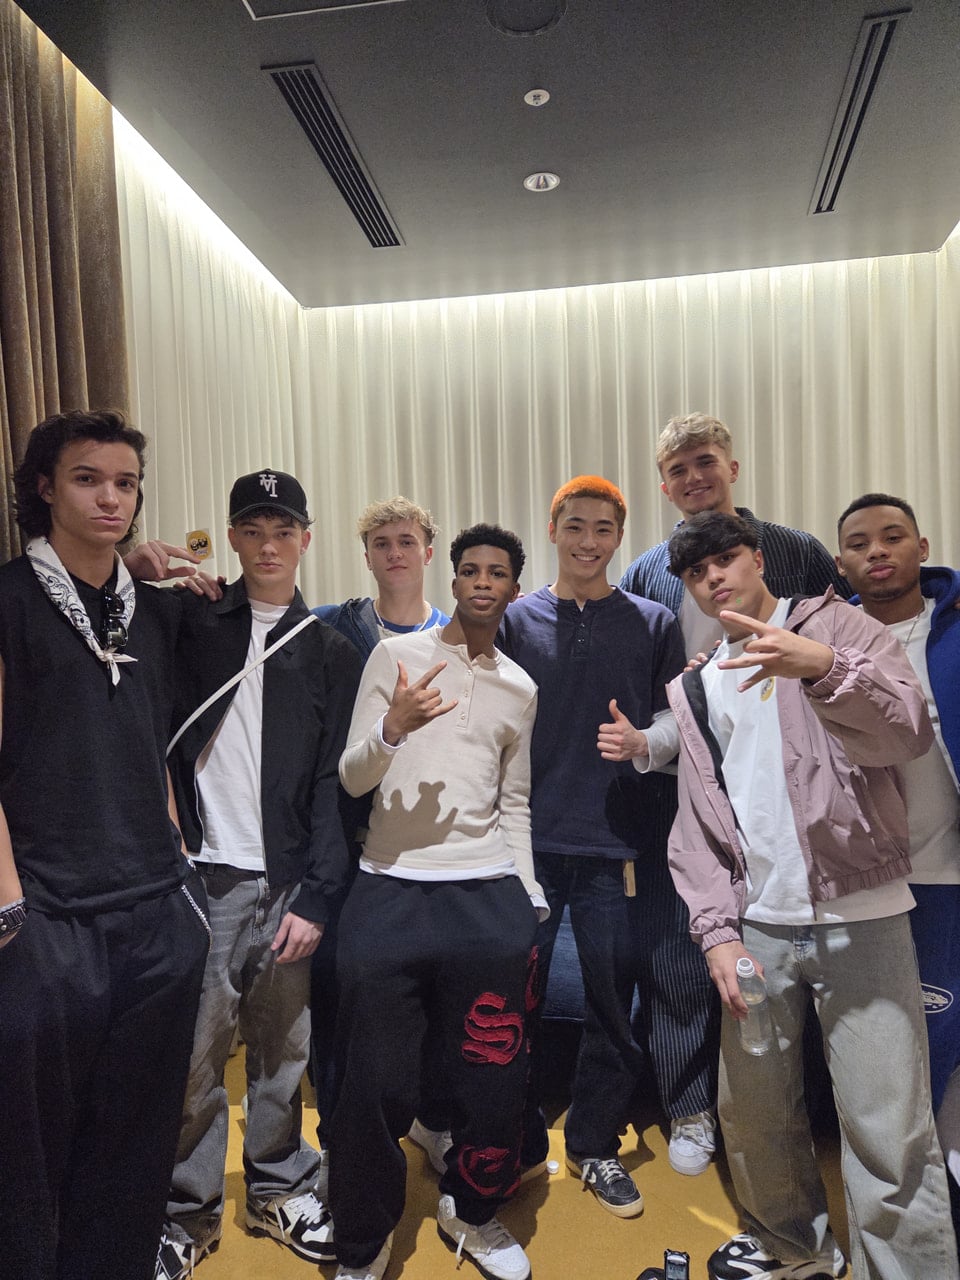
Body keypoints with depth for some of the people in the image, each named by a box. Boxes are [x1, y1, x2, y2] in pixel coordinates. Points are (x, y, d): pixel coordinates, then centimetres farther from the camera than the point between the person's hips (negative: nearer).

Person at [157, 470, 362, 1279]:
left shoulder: (330, 652, 6)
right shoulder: (189, 623, 5)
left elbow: (333, 783, 2)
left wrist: (317, 897, -4)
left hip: (288, 880, 1)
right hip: (203, 874, -1)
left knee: (283, 1047, 10)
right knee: (195, 1051, 5)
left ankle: (280, 1188, 32)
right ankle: (191, 1210, 26)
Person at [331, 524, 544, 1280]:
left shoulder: (521, 689, 13)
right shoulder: (397, 655, 2)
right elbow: (351, 779, -1)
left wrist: (531, 901, 12)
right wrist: (393, 727, -20)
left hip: (489, 897, 3)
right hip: (391, 892, -2)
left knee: (497, 1075, 7)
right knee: (377, 1083, 4)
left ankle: (472, 1211, 37)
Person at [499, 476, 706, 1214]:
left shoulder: (654, 624, 4)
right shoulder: (515, 621, 4)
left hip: (619, 847, 0)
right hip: (529, 843, 0)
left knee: (614, 1009, 10)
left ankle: (595, 1144, 33)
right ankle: (519, 1142, 33)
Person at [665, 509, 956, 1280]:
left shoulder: (835, 626, 2)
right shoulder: (698, 690, 13)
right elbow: (697, 825, 9)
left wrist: (825, 667, -31)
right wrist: (718, 930, -3)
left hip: (861, 919, -4)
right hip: (760, 928, 4)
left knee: (889, 1129, -4)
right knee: (751, 1109, 13)